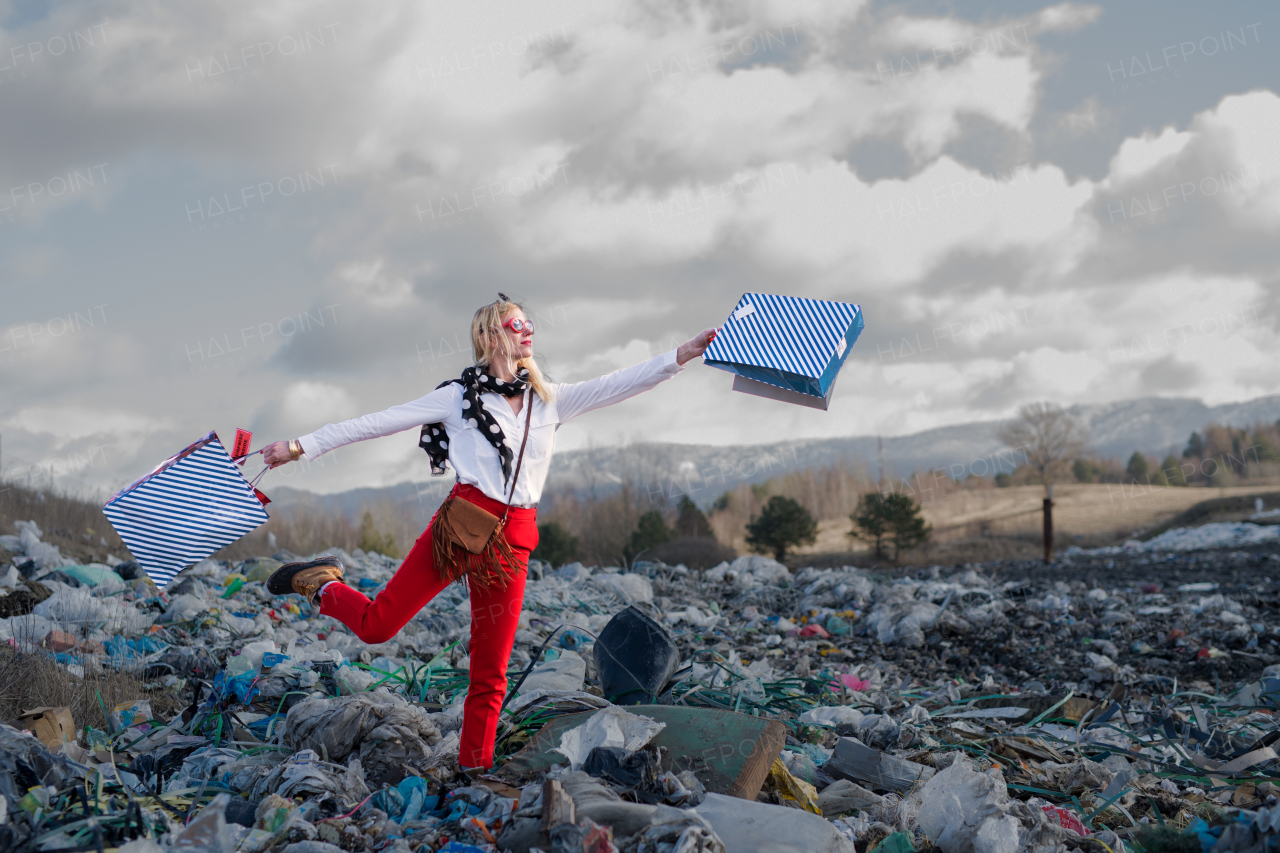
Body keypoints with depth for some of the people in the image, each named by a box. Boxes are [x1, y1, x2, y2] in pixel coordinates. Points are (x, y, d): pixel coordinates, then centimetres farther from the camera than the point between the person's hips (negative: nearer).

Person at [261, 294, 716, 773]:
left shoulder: (549, 400, 14)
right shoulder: (459, 396, 3)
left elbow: (617, 386, 9)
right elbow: (375, 424, 3)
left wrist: (680, 356, 0)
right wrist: (301, 447, 0)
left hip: (513, 541, 3)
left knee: (491, 671, 3)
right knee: (377, 625, -7)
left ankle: (474, 768, 15)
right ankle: (321, 583, 22)